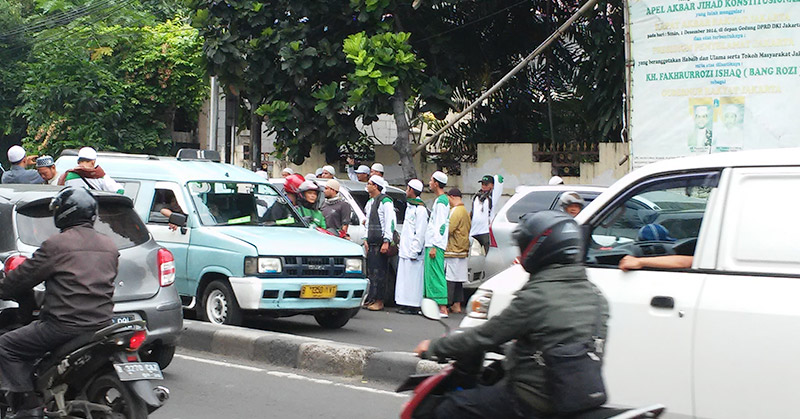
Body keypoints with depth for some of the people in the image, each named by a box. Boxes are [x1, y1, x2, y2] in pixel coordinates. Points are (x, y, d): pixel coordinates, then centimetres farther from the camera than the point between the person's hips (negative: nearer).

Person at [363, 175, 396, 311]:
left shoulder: (385, 201, -9)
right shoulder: (370, 202, 19)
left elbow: (391, 222, -15)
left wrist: (386, 241, -18)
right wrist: (366, 239, 19)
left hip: (380, 243, -9)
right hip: (371, 243, 9)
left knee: (379, 273, -9)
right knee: (370, 272, 8)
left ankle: (378, 301, -7)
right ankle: (371, 299, 12)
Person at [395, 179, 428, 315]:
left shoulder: (420, 209, -13)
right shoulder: (410, 206, 19)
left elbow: (420, 232, -17)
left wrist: (415, 251, -19)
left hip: (413, 252, -10)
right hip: (405, 250, 10)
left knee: (413, 278, -8)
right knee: (405, 277, 11)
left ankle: (413, 306, -6)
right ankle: (404, 304, 15)